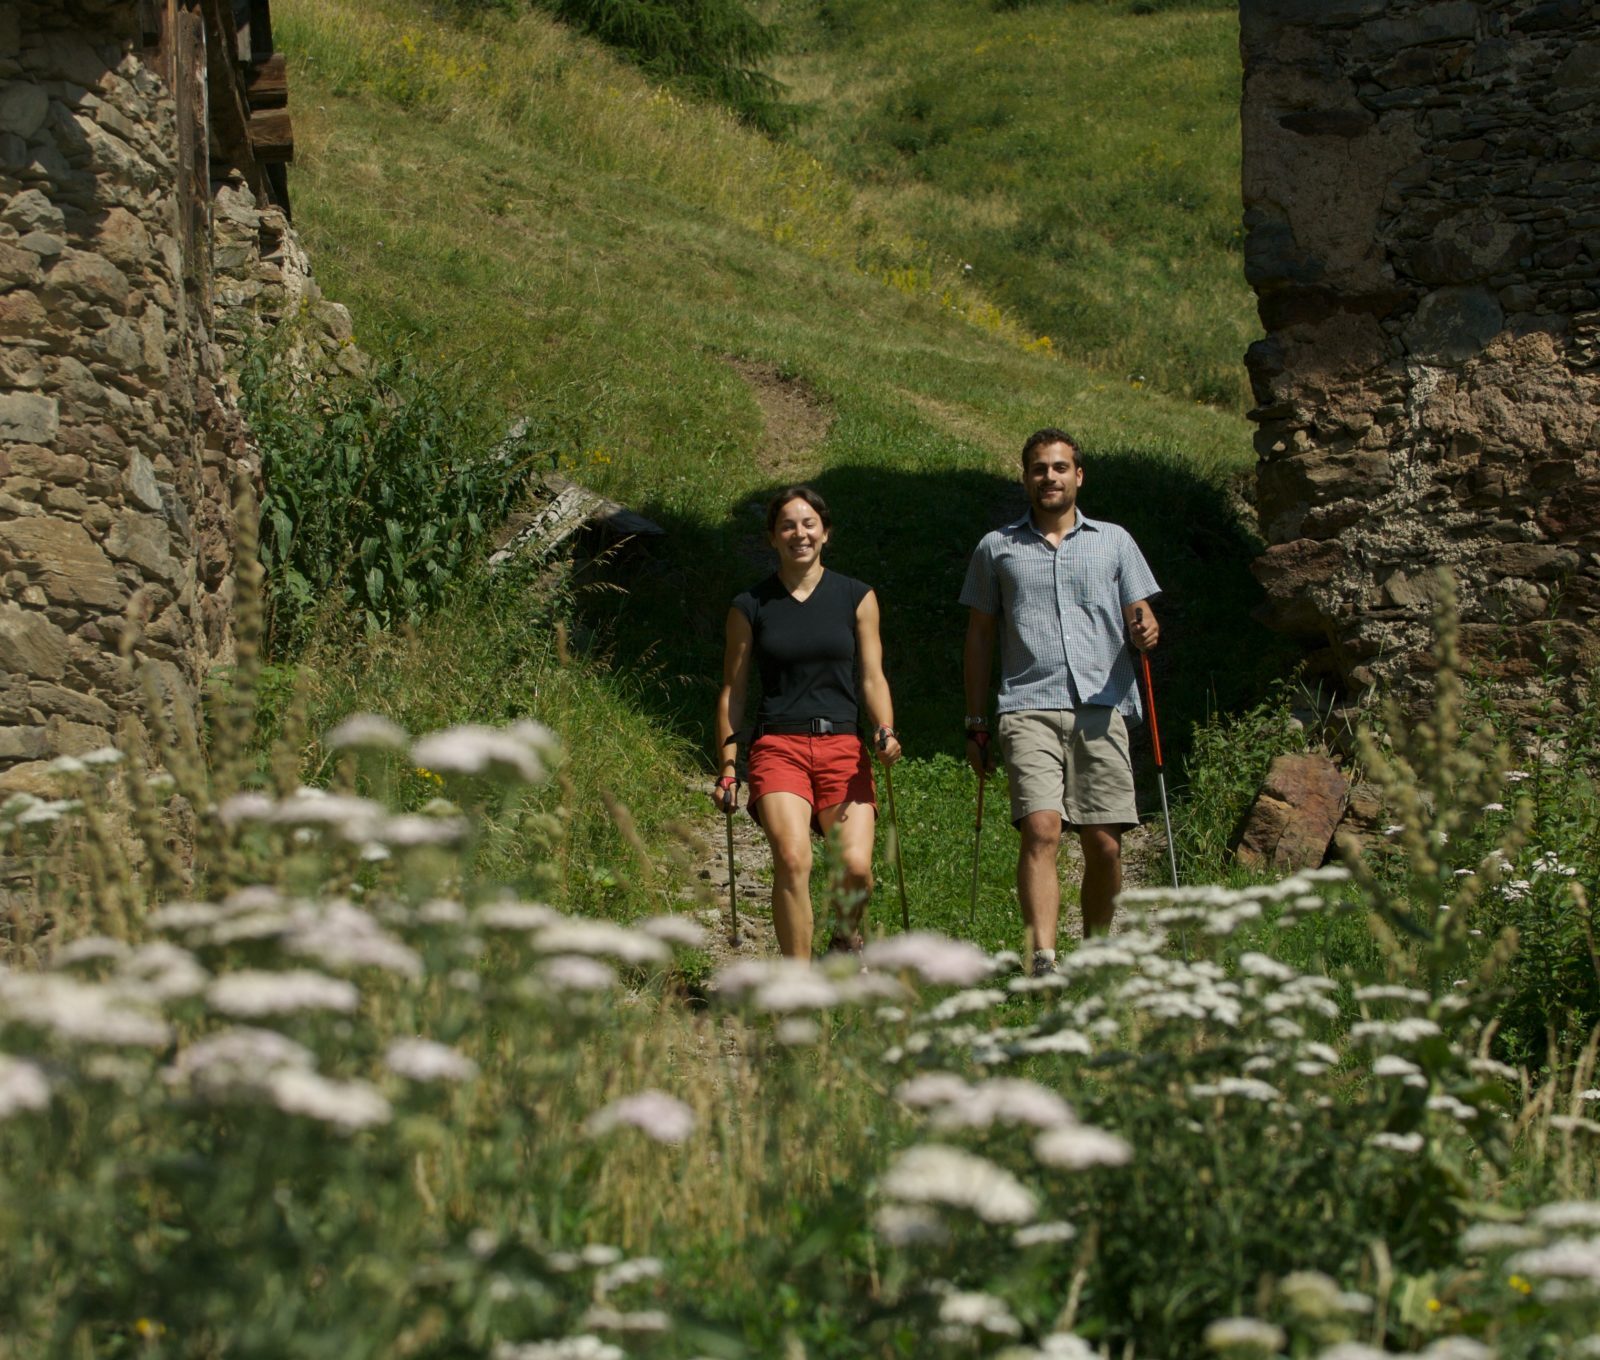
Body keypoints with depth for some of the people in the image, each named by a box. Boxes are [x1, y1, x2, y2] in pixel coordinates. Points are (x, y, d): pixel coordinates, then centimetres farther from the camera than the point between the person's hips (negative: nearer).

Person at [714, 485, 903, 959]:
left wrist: (885, 732, -8)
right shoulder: (750, 607, 9)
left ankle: (846, 937, 19)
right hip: (777, 746, -1)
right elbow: (733, 689, 12)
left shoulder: (857, 598, 11)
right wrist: (727, 766, 6)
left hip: (843, 746, 1)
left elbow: (872, 677, 10)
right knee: (792, 858, -23)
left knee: (856, 865, -15)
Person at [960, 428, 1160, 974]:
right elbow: (979, 637, 18)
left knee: (1105, 846, -2)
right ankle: (1043, 960, -27)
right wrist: (976, 724, 13)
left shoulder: (1114, 541, 17)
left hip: (1102, 709, 1)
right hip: (1029, 709, -1)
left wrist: (1145, 631, -12)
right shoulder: (997, 548, 16)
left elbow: (1141, 618, 14)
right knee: (1041, 830, -19)